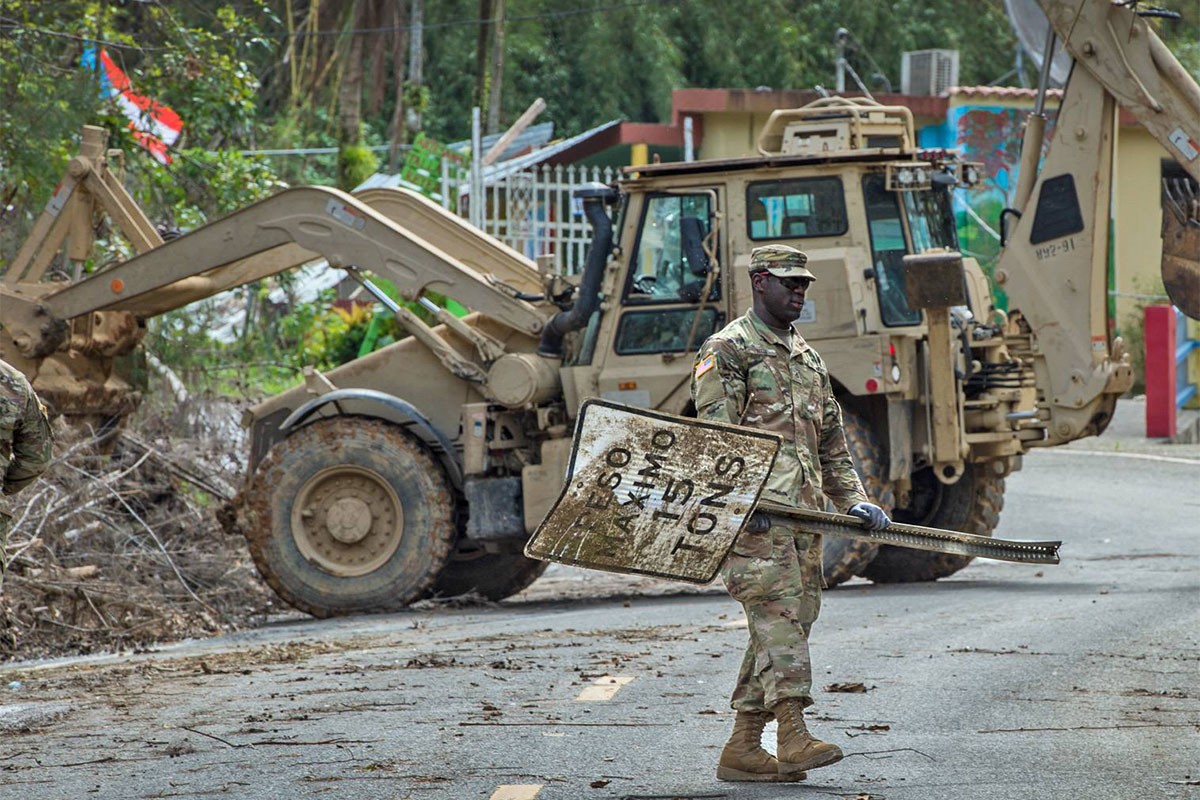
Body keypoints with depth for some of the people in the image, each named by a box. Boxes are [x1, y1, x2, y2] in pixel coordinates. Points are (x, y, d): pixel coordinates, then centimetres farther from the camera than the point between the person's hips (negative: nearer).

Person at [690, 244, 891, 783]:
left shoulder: (808, 359, 25)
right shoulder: (727, 350, 0)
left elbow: (831, 441, 27)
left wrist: (853, 500, 14)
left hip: (803, 513, 8)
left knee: (793, 620, 4)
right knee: (777, 613, -18)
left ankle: (742, 749, 7)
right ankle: (793, 735, -26)